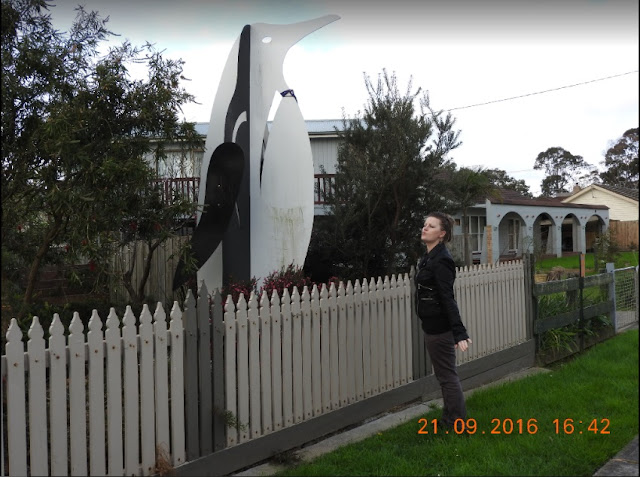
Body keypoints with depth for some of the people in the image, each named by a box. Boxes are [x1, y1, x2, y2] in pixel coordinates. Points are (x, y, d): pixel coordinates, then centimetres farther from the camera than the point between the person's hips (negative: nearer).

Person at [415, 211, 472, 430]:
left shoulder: (441, 260, -19)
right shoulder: (430, 257, 10)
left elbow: (448, 298, -26)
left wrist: (459, 333, -29)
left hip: (439, 327, -10)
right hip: (434, 325, 10)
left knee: (447, 375, 1)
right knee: (445, 374, 19)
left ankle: (456, 424, 14)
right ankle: (451, 419, 31)